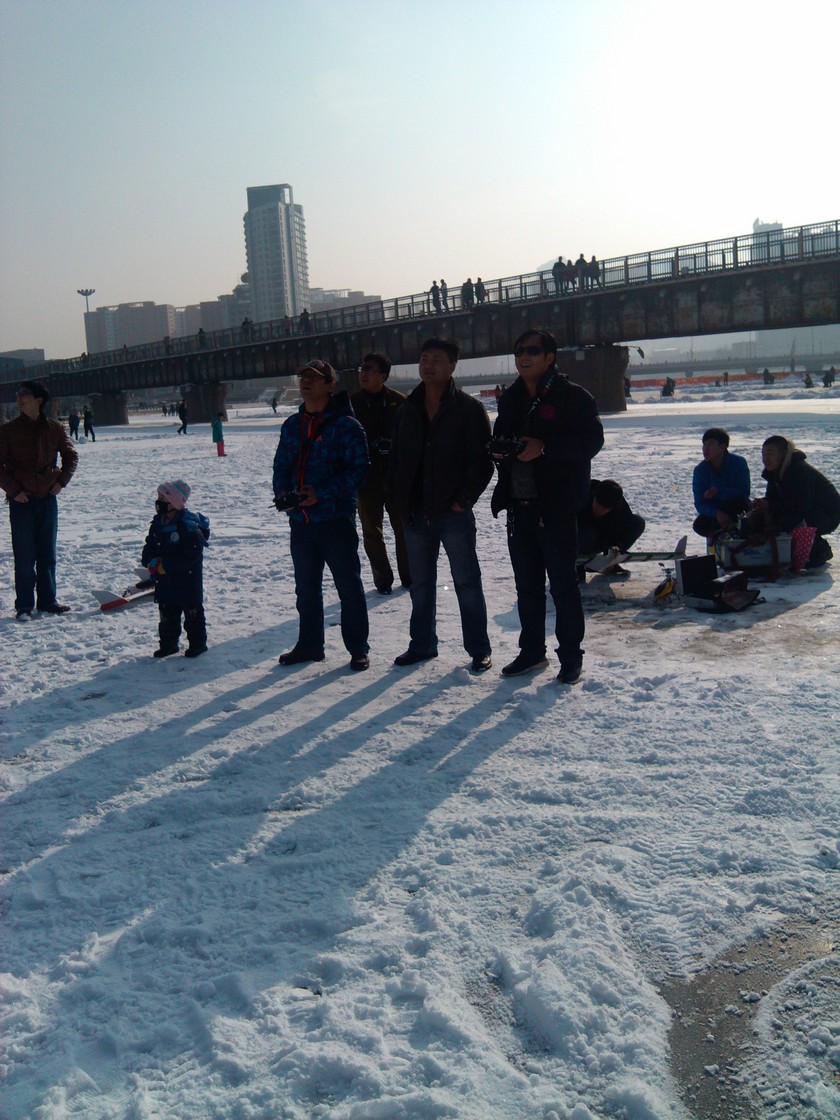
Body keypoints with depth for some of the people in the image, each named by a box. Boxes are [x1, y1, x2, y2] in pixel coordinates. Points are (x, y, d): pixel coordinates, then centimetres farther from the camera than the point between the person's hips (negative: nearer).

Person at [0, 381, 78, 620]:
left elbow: (71, 456, 14)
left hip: (48, 499, 2)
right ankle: (24, 605, 8)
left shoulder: (54, 429, 1)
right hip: (21, 500, -2)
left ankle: (47, 601, 20)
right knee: (25, 557, 0)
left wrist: (61, 481, 2)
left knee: (48, 554, 10)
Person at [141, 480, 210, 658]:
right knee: (167, 614, 15)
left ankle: (197, 644, 19)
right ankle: (168, 644, 28)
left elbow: (191, 556, -24)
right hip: (165, 581, 7)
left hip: (188, 578, -7)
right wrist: (150, 561, -12)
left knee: (193, 612, 7)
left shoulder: (189, 525, -20)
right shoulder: (158, 523, 4)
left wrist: (164, 565, -24)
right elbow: (150, 547, 11)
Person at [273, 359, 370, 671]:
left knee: (349, 586, 3)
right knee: (306, 587, 16)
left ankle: (358, 648, 14)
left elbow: (359, 469, -14)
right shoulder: (291, 425, 11)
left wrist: (322, 493, -20)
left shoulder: (346, 425, -9)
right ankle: (309, 645, 29)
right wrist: (282, 492, -5)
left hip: (336, 519, -6)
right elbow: (282, 464, 15)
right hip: (300, 520, 6)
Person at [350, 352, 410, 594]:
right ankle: (383, 579, 19)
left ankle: (409, 575, 22)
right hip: (366, 477, 1)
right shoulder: (352, 403, 1)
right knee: (372, 532, 7)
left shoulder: (398, 402, -3)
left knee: (404, 529, 8)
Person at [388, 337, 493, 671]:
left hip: (454, 513, -5)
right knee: (420, 584, 14)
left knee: (467, 582, 2)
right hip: (415, 514, 5)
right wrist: (400, 499, 5)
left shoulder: (468, 408, -5)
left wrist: (464, 499, -13)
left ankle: (479, 649, 11)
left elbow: (482, 460, -8)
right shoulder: (408, 409, 11)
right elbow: (396, 459, 15)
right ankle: (422, 644, 27)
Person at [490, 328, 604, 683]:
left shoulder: (573, 396, -5)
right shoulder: (510, 399, 15)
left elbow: (592, 440, -14)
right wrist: (498, 450, 0)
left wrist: (544, 447, -23)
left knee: (562, 584, -1)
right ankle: (532, 651, 26)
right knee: (527, 584, 14)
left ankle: (571, 657, 10)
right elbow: (499, 437, 24)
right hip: (519, 506, 7)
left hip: (557, 507, -6)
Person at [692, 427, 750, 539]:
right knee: (699, 525, -29)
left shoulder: (739, 463, -14)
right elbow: (700, 503, -15)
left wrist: (717, 492, -28)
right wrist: (717, 513, -34)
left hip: (737, 510, -1)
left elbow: (744, 492, -22)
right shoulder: (700, 470, -10)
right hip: (713, 512, 1)